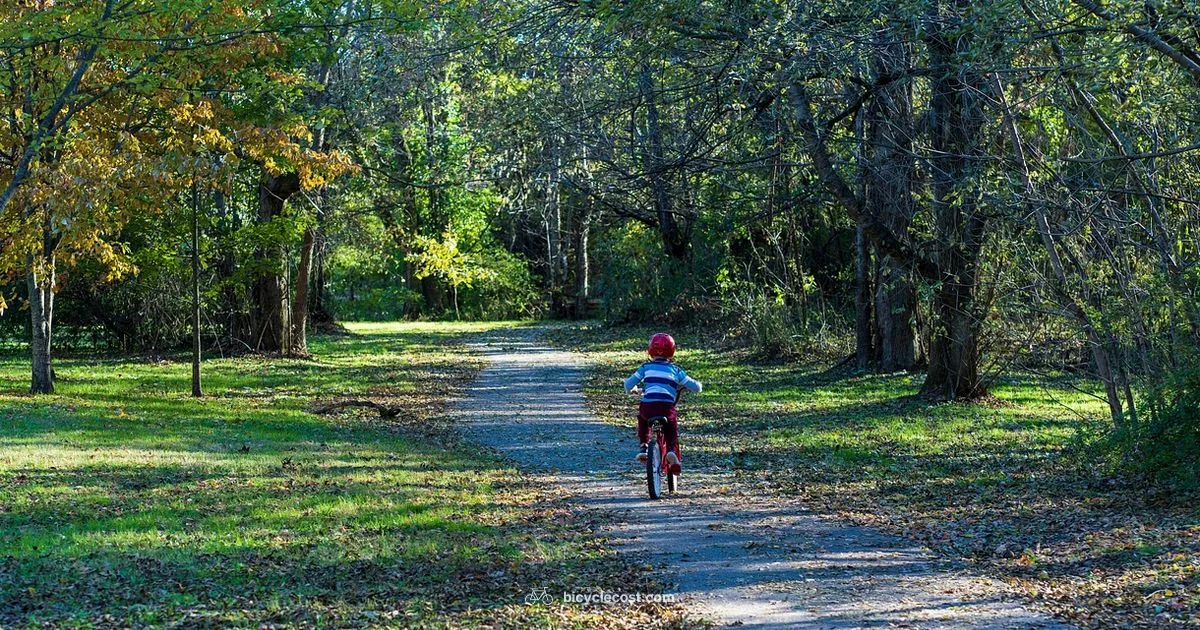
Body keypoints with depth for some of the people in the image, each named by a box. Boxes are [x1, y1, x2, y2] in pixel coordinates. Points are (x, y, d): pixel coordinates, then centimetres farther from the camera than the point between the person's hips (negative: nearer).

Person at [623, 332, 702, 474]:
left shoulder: (646, 367, 13)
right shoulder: (675, 370, 14)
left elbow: (628, 383, 12)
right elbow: (695, 387, 14)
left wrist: (632, 390, 35)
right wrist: (698, 385, 38)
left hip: (647, 407, 0)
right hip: (667, 408, 0)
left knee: (642, 418, 34)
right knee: (672, 433, 22)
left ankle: (643, 446, 21)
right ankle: (673, 451, -6)